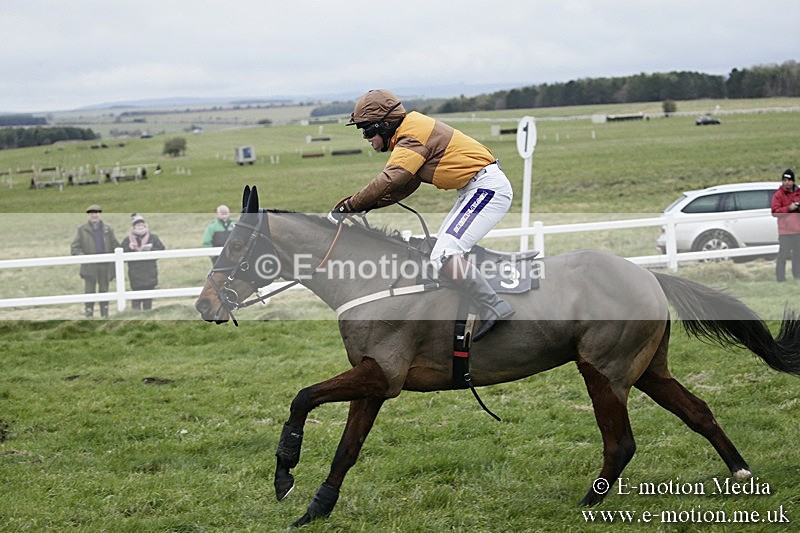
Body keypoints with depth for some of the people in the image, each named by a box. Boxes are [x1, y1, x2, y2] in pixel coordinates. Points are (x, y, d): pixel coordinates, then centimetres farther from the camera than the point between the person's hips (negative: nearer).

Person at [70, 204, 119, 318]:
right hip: (90, 268, -2)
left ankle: (105, 317, 16)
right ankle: (89, 316, 4)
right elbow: (74, 248, 1)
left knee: (104, 293, 9)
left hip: (105, 267, 2)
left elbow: (115, 246, 12)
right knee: (90, 293, 0)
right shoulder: (81, 230, 4)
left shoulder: (107, 229, 11)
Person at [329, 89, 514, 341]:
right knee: (440, 252, 13)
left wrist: (349, 205, -20)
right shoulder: (409, 133, 15)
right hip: (474, 190, 11)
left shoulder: (412, 136, -17)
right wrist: (366, 204, 5)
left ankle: (495, 308, -15)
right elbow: (405, 186, 15)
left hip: (488, 186, -11)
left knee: (444, 255, -19)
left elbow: (389, 180, -27)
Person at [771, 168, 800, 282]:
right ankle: (780, 278, -6)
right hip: (785, 231, -5)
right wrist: (788, 208, -21)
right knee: (783, 255, -9)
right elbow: (775, 212, -13)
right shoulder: (778, 194, -5)